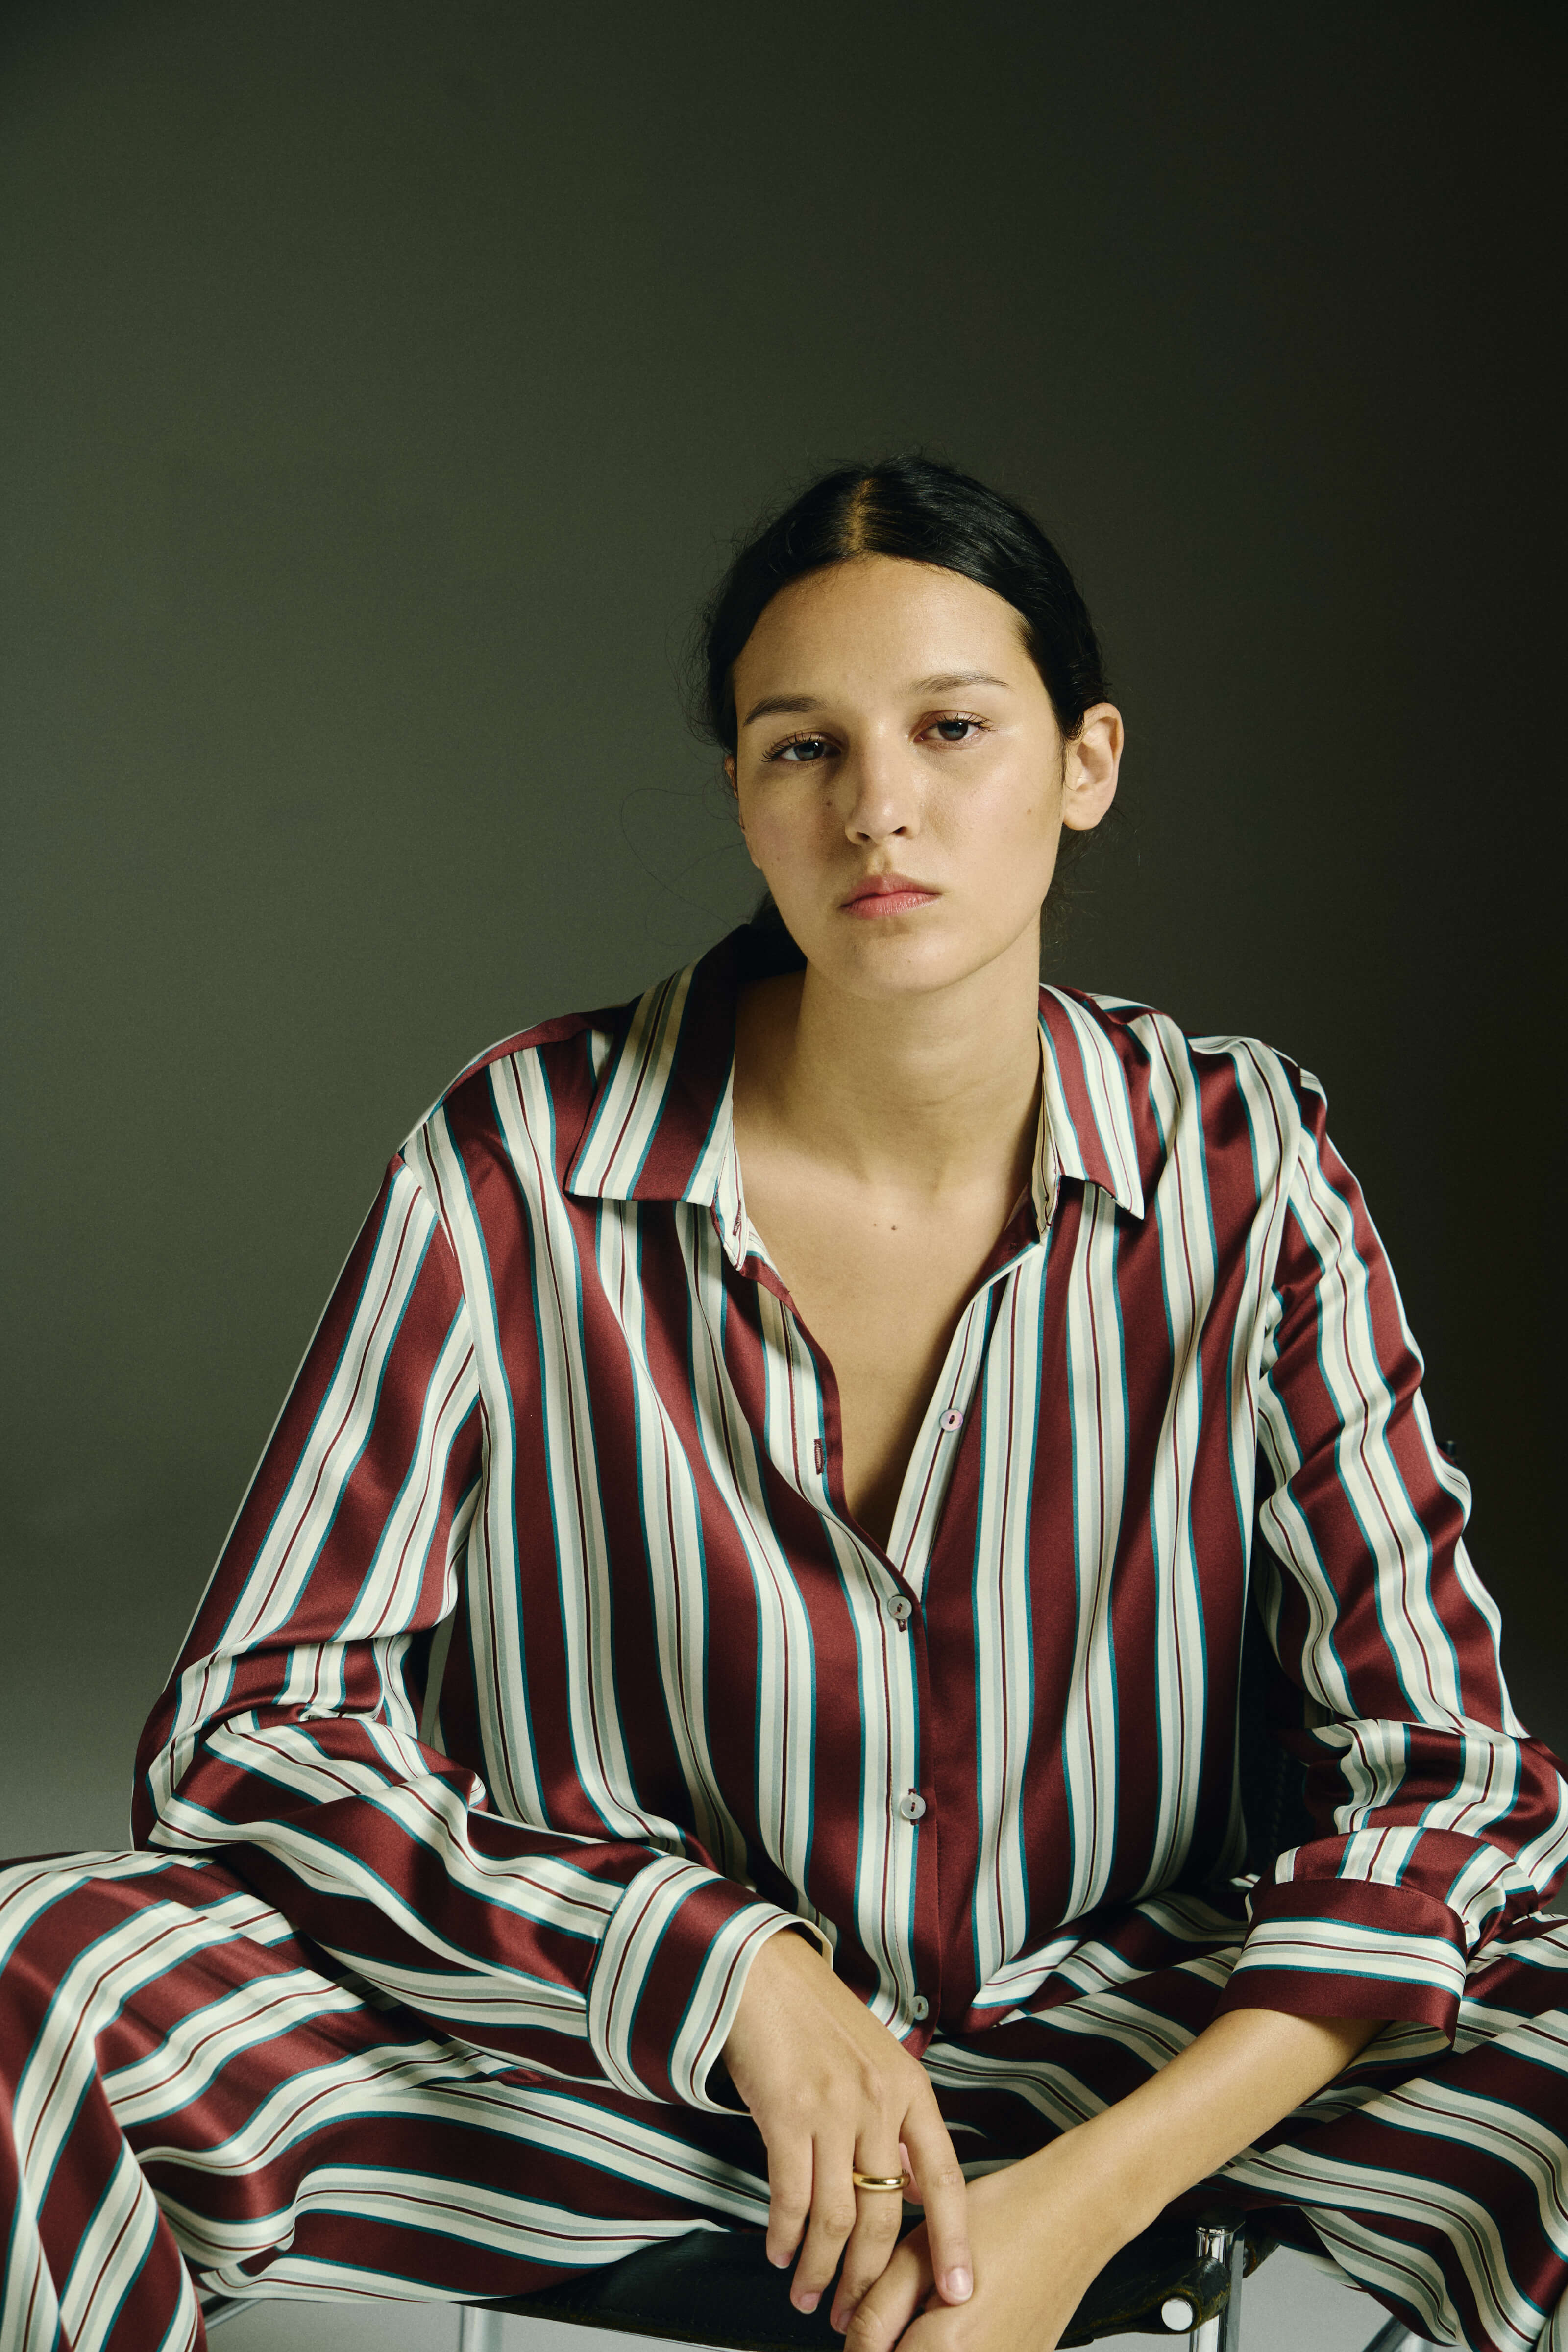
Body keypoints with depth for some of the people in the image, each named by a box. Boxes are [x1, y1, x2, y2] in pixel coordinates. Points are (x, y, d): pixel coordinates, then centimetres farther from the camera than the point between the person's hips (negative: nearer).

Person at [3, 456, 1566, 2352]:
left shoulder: (1240, 1167, -7)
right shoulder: (521, 1167, -11)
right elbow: (243, 1731, -10)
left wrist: (1090, 2196, -23)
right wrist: (737, 1973, -23)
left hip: (1137, 2067, 2)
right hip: (622, 2076, -1)